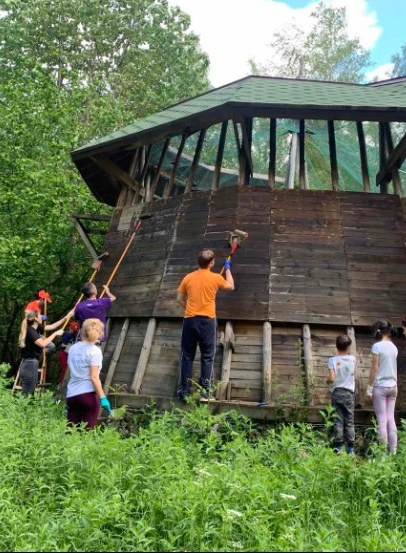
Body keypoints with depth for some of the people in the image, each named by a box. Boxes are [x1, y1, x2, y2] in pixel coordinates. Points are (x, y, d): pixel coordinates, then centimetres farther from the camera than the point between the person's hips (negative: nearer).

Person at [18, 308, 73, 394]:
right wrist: (55, 333, -17)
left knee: (29, 394, 13)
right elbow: (43, 344, -27)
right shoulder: (30, 330, -17)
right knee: (26, 394, -7)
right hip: (30, 364, -10)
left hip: (32, 363, 10)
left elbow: (52, 326, 19)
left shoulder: (36, 328, 9)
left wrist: (66, 317, 17)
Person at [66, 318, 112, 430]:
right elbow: (94, 377, -15)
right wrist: (103, 398, -15)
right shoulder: (95, 351, -9)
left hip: (71, 395, 6)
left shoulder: (73, 348, 10)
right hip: (88, 394, -6)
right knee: (87, 432, 2)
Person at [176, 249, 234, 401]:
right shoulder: (216, 278, -3)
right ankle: (204, 391, 7)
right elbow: (231, 286, 17)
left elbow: (180, 299, 9)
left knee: (187, 356, 9)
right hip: (207, 320, -2)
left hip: (190, 320, 2)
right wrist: (227, 269, 29)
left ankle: (184, 390, 10)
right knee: (207, 357, 6)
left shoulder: (188, 277, 4)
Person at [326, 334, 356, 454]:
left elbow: (331, 378, -17)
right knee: (349, 421, 7)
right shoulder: (352, 359, -1)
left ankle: (338, 447, 0)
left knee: (338, 420, 1)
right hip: (349, 392, 2)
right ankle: (350, 448, 7)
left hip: (337, 392, -2)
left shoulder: (332, 360, -9)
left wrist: (327, 381, 4)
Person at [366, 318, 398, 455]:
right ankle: (393, 451, 11)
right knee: (391, 419, 9)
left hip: (380, 386, -6)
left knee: (382, 420, -1)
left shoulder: (377, 346, -12)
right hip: (393, 386, 6)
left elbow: (374, 368, -12)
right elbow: (392, 366, 7)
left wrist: (369, 387, -7)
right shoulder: (394, 347, 7)